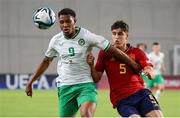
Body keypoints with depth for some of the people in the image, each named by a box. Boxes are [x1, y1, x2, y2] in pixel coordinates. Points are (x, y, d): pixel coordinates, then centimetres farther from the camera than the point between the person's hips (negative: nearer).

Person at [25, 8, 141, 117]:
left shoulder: (86, 36, -9)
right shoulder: (56, 40, 4)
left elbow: (113, 50, -7)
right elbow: (46, 61, 20)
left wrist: (134, 65, -6)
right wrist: (30, 82, 21)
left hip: (86, 85, -4)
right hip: (65, 87, 4)